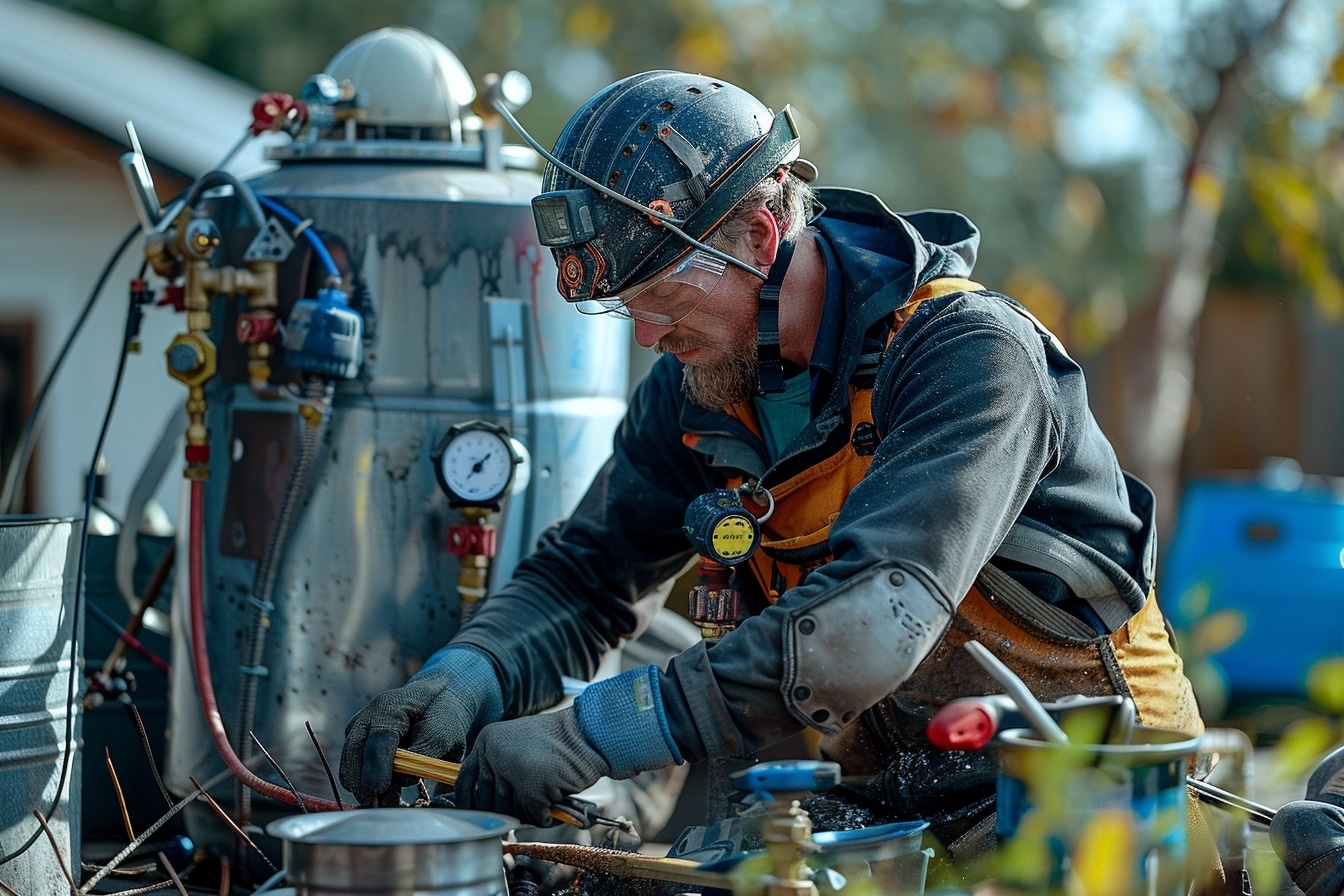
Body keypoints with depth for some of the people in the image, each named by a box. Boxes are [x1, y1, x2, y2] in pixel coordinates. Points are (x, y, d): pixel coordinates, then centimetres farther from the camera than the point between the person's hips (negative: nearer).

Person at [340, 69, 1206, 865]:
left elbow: (867, 625, -34)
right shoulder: (698, 386, 1)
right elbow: (586, 574, 5)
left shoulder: (970, 355, -22)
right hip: (891, 794, 6)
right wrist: (463, 681, -18)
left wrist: (589, 734, -36)